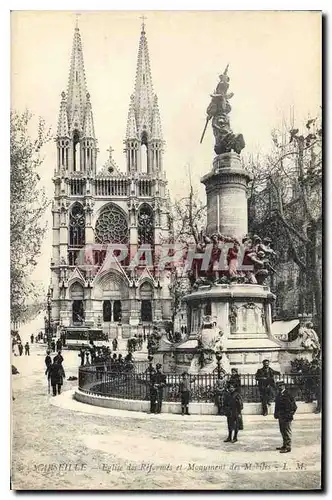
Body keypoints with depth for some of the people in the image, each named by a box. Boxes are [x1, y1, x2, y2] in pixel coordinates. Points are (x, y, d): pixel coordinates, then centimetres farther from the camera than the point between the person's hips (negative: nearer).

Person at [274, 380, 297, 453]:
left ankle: (288, 447, 0)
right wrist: (276, 413, 15)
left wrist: (290, 414, -15)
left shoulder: (287, 395, -14)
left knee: (287, 432, -4)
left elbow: (294, 407, -13)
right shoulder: (278, 395, 13)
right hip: (280, 417, 9)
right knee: (282, 432, 17)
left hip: (286, 417, -9)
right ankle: (284, 445, 28)